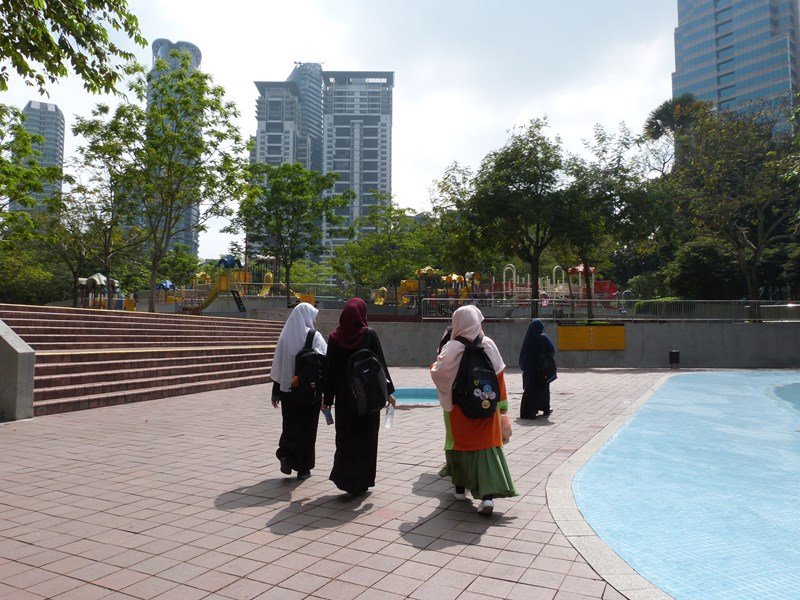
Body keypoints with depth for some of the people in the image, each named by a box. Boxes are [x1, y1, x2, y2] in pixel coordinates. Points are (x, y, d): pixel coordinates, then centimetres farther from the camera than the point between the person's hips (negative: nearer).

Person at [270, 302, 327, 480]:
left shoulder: (285, 336, 2)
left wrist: (276, 392, 9)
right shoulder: (314, 337, -8)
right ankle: (303, 468, 12)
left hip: (288, 388, 3)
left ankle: (285, 454, 0)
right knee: (307, 426, 7)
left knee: (291, 425, 19)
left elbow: (277, 364, 3)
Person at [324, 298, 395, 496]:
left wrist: (327, 398, 8)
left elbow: (329, 369, 1)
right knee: (365, 439, 10)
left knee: (345, 437, 14)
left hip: (344, 397, 2)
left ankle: (343, 476, 2)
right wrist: (388, 391, 0)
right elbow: (380, 364, -8)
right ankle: (360, 482, 15)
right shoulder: (369, 334, -9)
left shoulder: (334, 338, -2)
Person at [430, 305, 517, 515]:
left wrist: (433, 367, 16)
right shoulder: (488, 344, -5)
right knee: (487, 446, 1)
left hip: (459, 408, 0)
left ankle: (460, 486, 32)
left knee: (459, 442, 18)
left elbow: (438, 373, -8)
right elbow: (499, 375, -2)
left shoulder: (452, 348, -10)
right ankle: (488, 495, -11)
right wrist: (502, 403, 7)